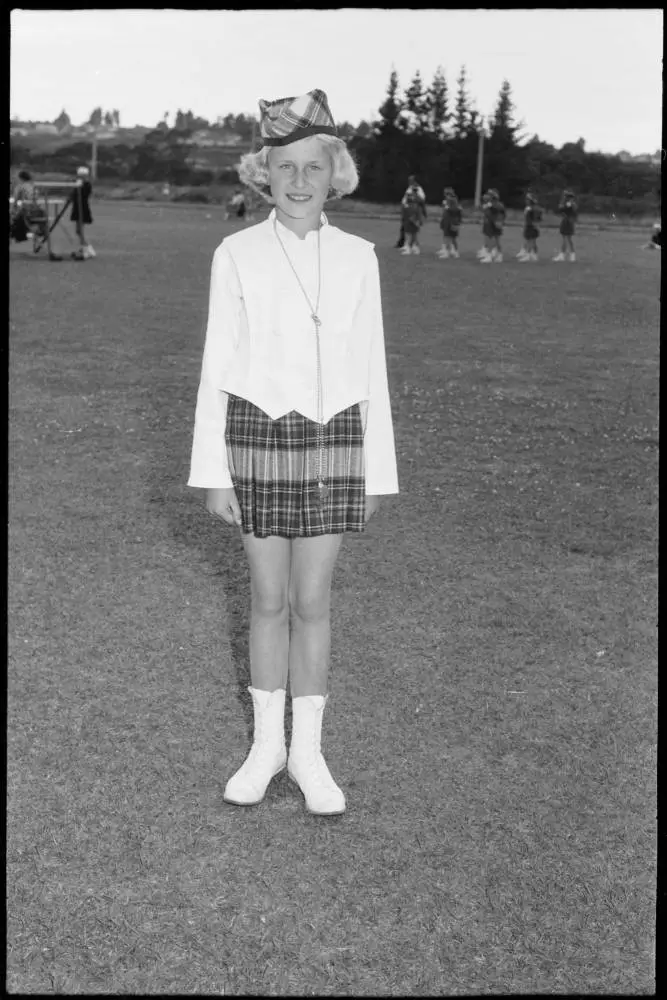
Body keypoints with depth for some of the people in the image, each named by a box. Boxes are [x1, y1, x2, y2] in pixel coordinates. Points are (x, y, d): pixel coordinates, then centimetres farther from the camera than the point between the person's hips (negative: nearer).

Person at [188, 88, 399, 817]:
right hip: (258, 438, -1)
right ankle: (266, 745, 25)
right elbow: (217, 368, -2)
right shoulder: (235, 255, -3)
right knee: (269, 602, 8)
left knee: (312, 604, 6)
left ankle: (307, 751, 20)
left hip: (331, 442, 1)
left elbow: (369, 369, 4)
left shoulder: (357, 258, 2)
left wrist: (376, 474, 4)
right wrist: (212, 473, -5)